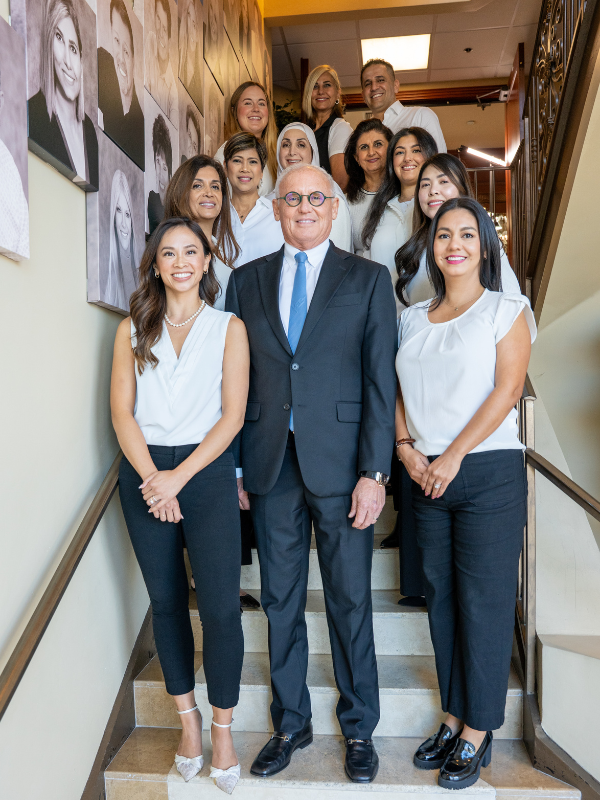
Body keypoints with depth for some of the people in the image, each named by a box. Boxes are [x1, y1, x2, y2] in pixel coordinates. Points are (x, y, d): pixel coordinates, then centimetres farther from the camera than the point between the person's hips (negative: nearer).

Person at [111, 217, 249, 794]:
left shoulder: (228, 327, 3)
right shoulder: (133, 330, 8)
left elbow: (232, 415, -4)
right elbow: (122, 411, 2)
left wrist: (180, 476, -11)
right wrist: (152, 478, -9)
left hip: (206, 471, -2)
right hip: (145, 475, 2)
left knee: (221, 608, -5)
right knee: (166, 602, 11)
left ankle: (222, 730, 16)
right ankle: (188, 719, 28)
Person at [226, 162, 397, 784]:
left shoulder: (369, 279, 3)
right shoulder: (246, 280, 10)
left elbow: (380, 382, -3)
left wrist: (374, 472, -10)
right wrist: (231, 466, 4)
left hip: (340, 463, -2)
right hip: (269, 465, 3)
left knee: (350, 599, 9)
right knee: (280, 600, 13)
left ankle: (359, 728, 30)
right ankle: (290, 723, 33)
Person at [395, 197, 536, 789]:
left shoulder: (507, 310, 2)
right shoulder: (412, 319, 15)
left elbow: (507, 389, -8)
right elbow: (398, 391, 13)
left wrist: (452, 457, -14)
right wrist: (406, 447, -4)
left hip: (487, 473, -4)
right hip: (425, 477, 5)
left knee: (484, 602, 2)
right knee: (440, 598, 10)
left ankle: (478, 733, 17)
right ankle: (453, 718, 26)